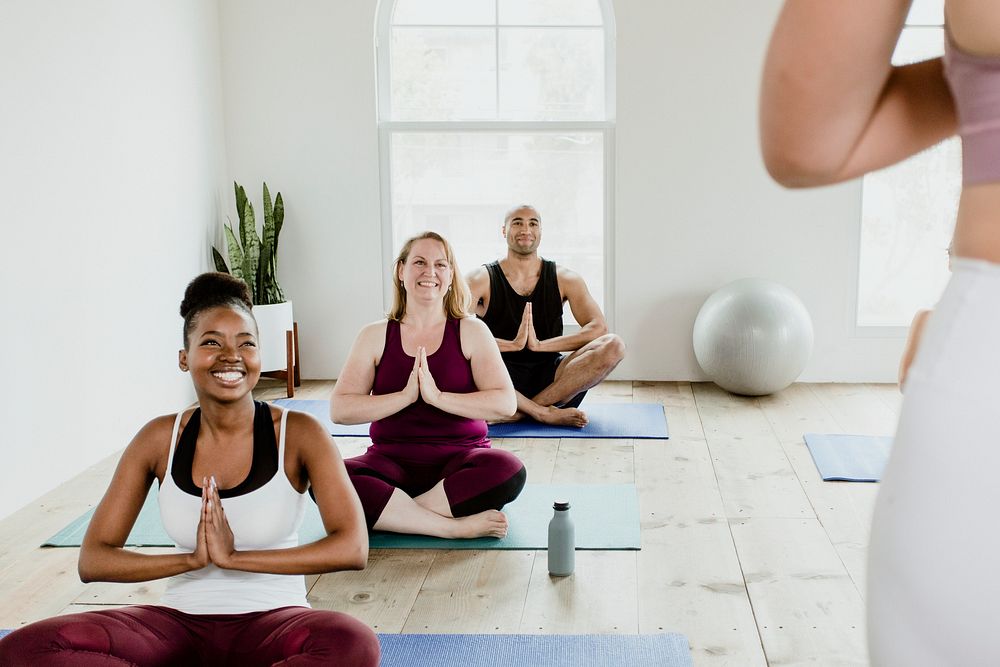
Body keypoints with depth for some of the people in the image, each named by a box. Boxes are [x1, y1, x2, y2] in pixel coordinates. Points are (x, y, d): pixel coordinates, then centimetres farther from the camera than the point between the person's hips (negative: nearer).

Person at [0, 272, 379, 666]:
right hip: (180, 623, 3)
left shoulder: (298, 434, -7)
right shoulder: (159, 439, 1)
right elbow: (92, 561, 0)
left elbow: (352, 548, -19)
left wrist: (234, 556, -22)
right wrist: (193, 558, -16)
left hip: (272, 620, -3)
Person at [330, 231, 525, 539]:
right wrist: (405, 396, -15)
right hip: (392, 460, 1)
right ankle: (456, 526, -27)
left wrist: (438, 396, -18)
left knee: (508, 470, -34)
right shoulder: (375, 336, 7)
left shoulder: (471, 331, 5)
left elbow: (505, 404, -8)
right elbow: (339, 409, -4)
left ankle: (388, 514, -23)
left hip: (459, 459, -1)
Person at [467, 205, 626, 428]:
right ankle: (545, 413, -25)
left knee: (613, 346, -21)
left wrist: (540, 345, -18)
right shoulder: (482, 280, 0)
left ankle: (520, 412, -24)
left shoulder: (564, 279, 6)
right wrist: (513, 345, -23)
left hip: (550, 376, 3)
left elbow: (598, 327, -7)